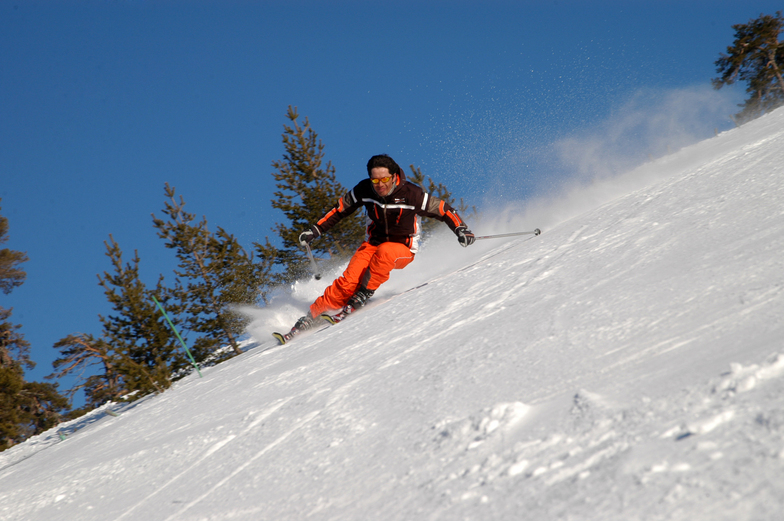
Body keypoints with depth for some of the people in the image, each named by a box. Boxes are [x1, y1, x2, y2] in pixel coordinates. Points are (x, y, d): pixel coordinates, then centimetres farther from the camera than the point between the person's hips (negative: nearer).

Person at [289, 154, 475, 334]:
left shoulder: (411, 194, -21)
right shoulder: (364, 190, -12)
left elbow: (443, 209, -13)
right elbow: (340, 209, 3)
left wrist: (460, 229, -28)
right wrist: (315, 230, -1)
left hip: (403, 249, -2)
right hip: (374, 243, 2)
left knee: (385, 252, -39)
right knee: (349, 281, -20)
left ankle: (364, 293, -24)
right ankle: (312, 315, -14)